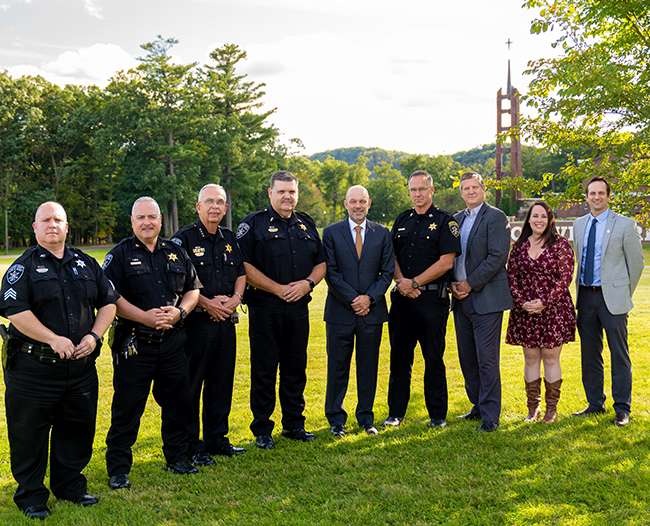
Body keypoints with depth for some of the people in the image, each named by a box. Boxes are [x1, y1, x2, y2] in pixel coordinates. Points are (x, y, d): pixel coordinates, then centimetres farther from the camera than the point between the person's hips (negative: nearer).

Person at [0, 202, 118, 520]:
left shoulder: (86, 264, 11)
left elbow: (109, 301, 13)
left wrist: (94, 335, -3)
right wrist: (53, 339, -19)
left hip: (81, 363, 5)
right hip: (33, 367, -4)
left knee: (78, 428, 13)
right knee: (30, 433, 4)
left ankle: (69, 484, 31)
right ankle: (31, 496, 19)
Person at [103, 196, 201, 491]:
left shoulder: (176, 253, 12)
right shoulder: (120, 255, -2)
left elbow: (193, 289, 14)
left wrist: (180, 311, -6)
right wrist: (145, 317, -19)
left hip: (173, 342, 4)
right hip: (134, 344, -4)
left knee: (178, 402, 11)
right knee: (127, 408, 0)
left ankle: (177, 457, 28)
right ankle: (118, 468, 12)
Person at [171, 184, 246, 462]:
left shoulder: (230, 238, 14)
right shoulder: (184, 238, -6)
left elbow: (241, 272, 18)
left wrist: (235, 298, 0)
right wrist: (207, 303, -15)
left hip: (226, 321, 6)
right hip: (196, 321, -6)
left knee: (222, 382, 12)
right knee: (190, 384, 0)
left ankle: (217, 439, 25)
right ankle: (191, 446, 10)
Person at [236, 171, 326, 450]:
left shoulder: (307, 225, 14)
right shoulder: (254, 224, -2)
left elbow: (321, 262, 16)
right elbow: (244, 266, -11)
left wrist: (308, 283, -4)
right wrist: (278, 289, -15)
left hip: (299, 308, 5)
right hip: (264, 308, -5)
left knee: (296, 368, 11)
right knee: (264, 370, 1)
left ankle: (294, 424, 24)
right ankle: (262, 430, 12)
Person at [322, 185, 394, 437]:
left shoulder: (382, 233, 8)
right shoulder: (331, 233, 2)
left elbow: (387, 271, 4)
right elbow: (330, 272, -3)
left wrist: (369, 297, -10)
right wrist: (352, 299, -11)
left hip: (372, 310, 2)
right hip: (340, 311, -1)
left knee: (369, 367, 8)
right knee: (337, 368, 3)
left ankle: (366, 419, 20)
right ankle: (336, 420, 16)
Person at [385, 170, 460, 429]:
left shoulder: (445, 221, -1)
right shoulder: (402, 220, 14)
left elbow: (446, 262, -10)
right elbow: (392, 256, 12)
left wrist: (414, 283, -12)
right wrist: (401, 281, -7)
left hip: (432, 298, -4)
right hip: (402, 297, 5)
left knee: (434, 358, 2)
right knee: (399, 356, 7)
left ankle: (438, 415, 13)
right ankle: (396, 413, 17)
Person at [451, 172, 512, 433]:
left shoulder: (496, 217, -6)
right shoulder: (456, 219, 16)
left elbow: (497, 257, -14)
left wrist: (470, 284, -14)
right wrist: (453, 284, 1)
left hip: (486, 299, -7)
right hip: (461, 299, 7)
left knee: (487, 359, -6)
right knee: (467, 357, 12)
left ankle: (490, 415, 3)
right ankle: (478, 406, 25)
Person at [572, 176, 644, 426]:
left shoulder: (624, 225, -4)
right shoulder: (579, 224, 11)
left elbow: (637, 262, 0)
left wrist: (625, 293, 3)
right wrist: (581, 290, 14)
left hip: (612, 297, -5)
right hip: (585, 296, 5)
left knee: (619, 354, 0)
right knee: (589, 353, 11)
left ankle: (622, 409, 9)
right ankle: (595, 403, 22)